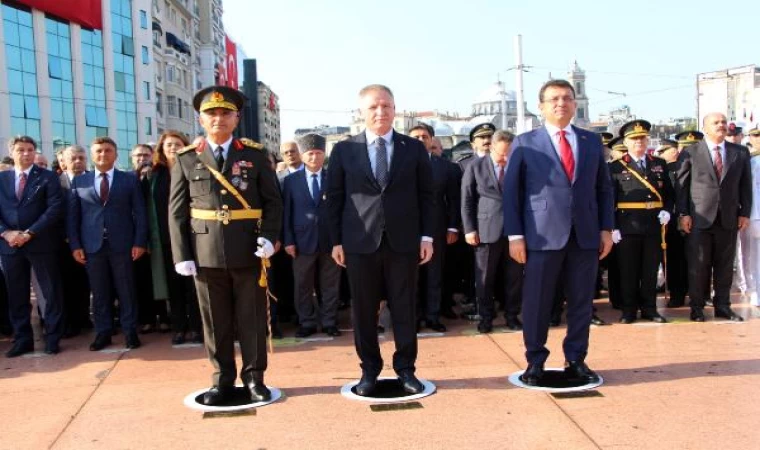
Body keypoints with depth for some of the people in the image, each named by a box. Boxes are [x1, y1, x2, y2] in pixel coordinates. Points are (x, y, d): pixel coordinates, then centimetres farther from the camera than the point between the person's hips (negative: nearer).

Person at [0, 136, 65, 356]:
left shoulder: (47, 177, 2)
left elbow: (54, 208, -8)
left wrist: (29, 233, -15)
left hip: (40, 243, -3)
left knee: (51, 292, 1)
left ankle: (52, 338, 11)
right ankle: (22, 339, 19)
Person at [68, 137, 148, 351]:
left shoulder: (130, 179, 6)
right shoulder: (79, 181, 10)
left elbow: (139, 212, 2)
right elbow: (72, 215, 7)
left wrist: (140, 242, -7)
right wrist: (75, 245, -2)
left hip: (122, 244, -1)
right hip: (92, 245, 2)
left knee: (126, 290, 4)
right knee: (99, 292, 7)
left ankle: (130, 331, 12)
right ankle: (103, 333, 16)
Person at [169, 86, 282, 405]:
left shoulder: (255, 155, 6)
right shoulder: (186, 159, 6)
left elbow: (273, 201, 4)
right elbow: (177, 212, 4)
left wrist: (269, 237, -11)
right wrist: (181, 255, -4)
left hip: (248, 251, 0)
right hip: (206, 254, 1)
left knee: (252, 318, 7)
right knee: (215, 321, 9)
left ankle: (254, 377, 21)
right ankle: (223, 379, 23)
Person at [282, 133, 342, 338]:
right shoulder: (291, 180, 4)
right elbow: (286, 212, 3)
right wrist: (288, 240, -4)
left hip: (330, 239, 0)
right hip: (303, 240, 0)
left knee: (330, 285, 8)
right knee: (303, 286, 7)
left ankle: (329, 322, 18)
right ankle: (307, 323, 19)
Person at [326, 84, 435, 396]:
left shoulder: (414, 148, 7)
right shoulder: (344, 150, 5)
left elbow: (426, 195, 7)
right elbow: (334, 198, 5)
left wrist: (427, 236, 0)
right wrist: (336, 240, 0)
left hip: (404, 241, 1)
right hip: (360, 242, 0)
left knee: (404, 308, 7)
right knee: (364, 310, 7)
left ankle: (405, 368, 20)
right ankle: (369, 370, 21)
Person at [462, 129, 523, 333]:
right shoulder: (476, 167, 2)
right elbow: (467, 201, 2)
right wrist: (469, 229, -5)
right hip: (487, 230, -1)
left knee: (514, 276, 8)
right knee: (485, 277, 6)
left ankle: (512, 315, 21)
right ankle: (485, 317, 18)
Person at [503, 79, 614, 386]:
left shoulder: (592, 142, 13)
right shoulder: (525, 143, 3)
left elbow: (604, 188, 15)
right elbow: (511, 191, 0)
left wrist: (606, 229, 6)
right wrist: (515, 235, -7)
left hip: (585, 235, 3)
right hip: (543, 235, -3)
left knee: (581, 301, 8)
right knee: (537, 302, 3)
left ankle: (576, 361, 22)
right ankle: (535, 362, 17)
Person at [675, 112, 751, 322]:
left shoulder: (740, 153, 10)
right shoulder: (690, 153, 1)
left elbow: (746, 185, 11)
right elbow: (680, 185, 0)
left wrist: (745, 213, 5)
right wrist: (683, 214, -5)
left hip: (729, 218, 3)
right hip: (699, 218, -3)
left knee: (725, 265, 8)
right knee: (698, 264, 0)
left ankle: (722, 306, 18)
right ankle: (697, 307, 10)